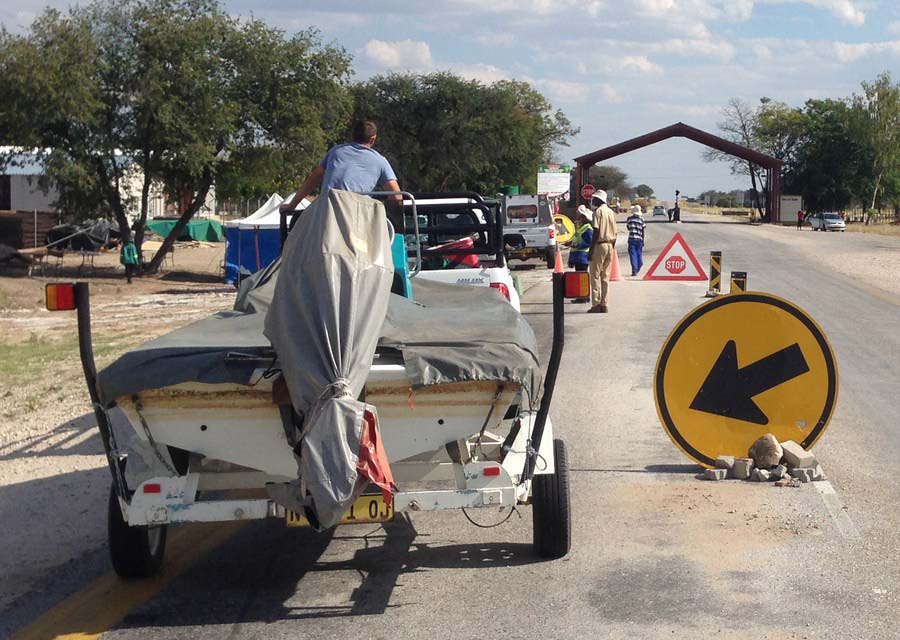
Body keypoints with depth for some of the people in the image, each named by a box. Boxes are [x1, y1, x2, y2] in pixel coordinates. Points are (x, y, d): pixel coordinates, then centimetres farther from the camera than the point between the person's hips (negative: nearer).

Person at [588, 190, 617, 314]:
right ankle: (605, 305, 7)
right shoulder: (611, 212, 12)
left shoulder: (598, 211, -9)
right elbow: (614, 233, 12)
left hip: (600, 245, -7)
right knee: (606, 277, 9)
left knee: (595, 276, -3)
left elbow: (596, 231, -15)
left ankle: (596, 305, -7)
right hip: (610, 246, 7)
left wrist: (591, 249, -13)